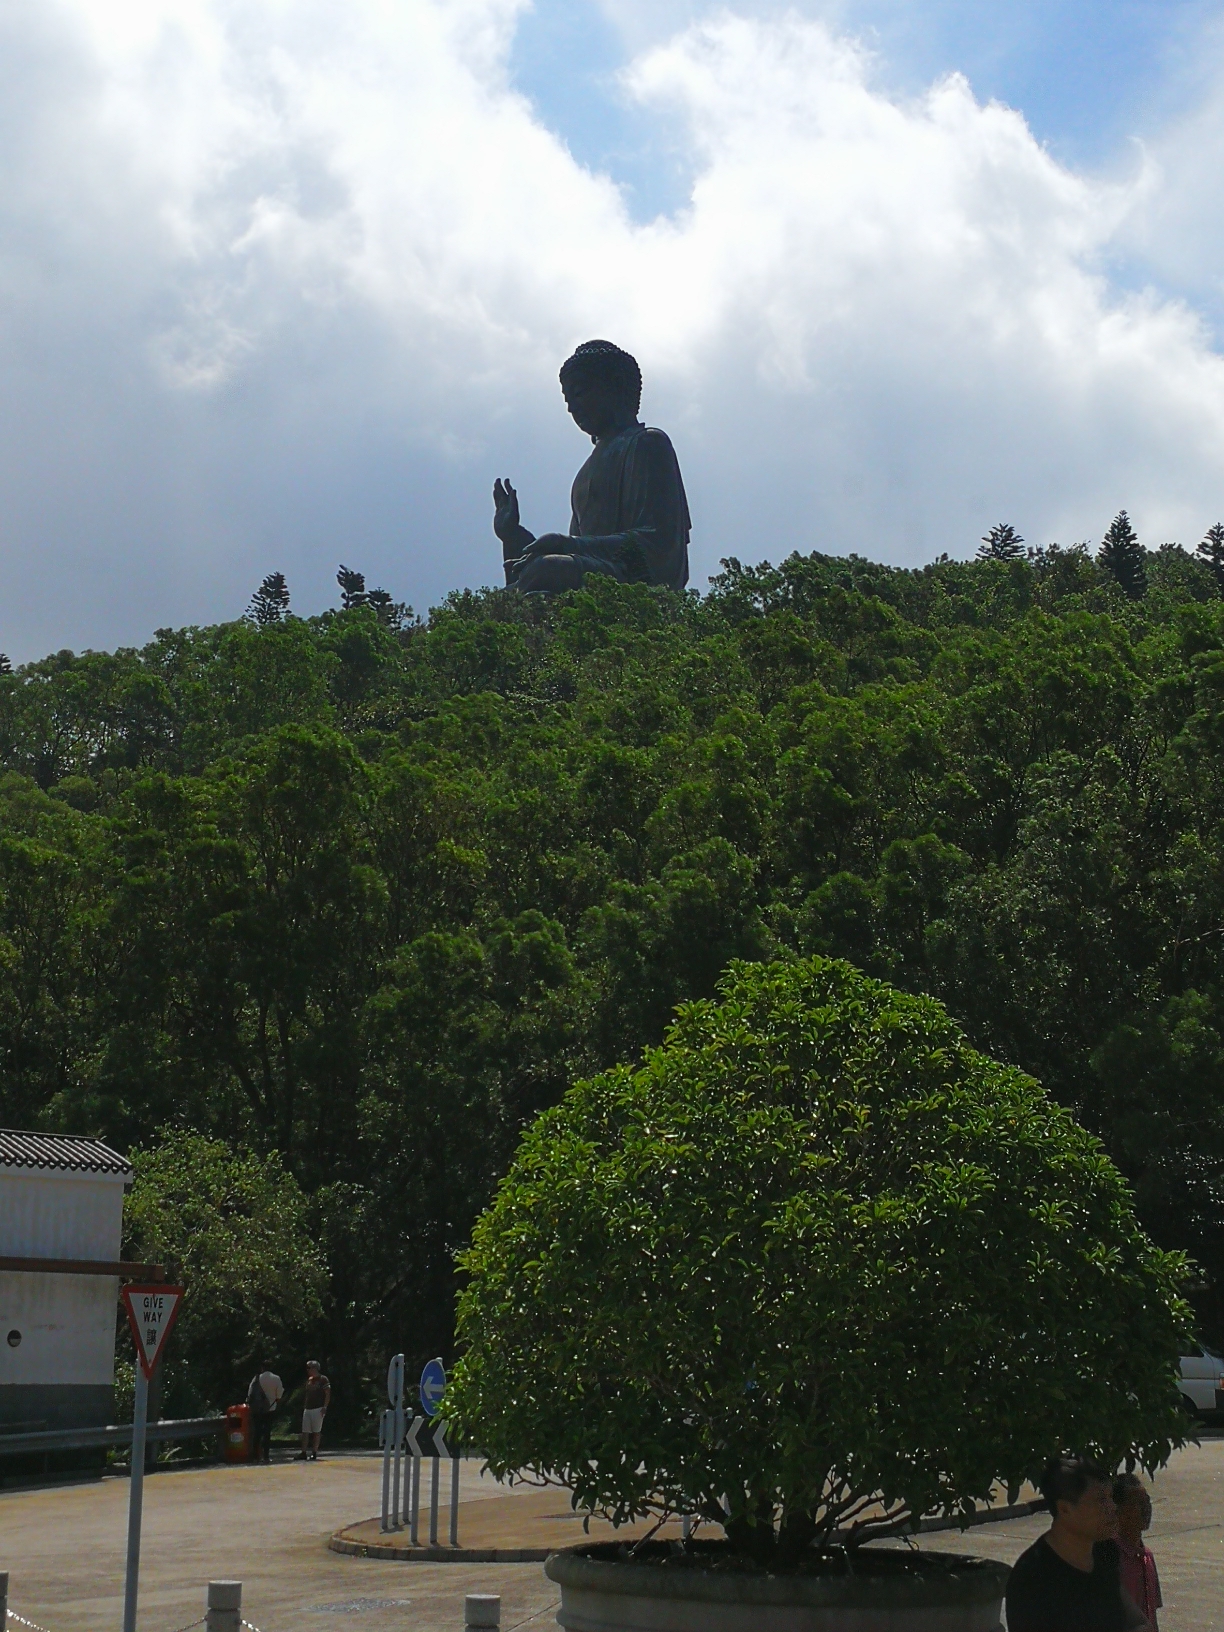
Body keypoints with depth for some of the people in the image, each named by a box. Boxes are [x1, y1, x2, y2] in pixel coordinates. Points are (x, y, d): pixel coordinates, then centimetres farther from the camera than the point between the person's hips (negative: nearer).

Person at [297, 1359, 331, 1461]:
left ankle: (314, 1453, 0)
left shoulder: (323, 1379, -5)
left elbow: (328, 1394, -8)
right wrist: (304, 1406, 15)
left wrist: (325, 1407, -16)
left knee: (316, 1432, -3)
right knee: (305, 1432, 2)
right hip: (307, 1409, 7)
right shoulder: (309, 1380, 17)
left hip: (318, 1409, -7)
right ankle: (303, 1453, 2)